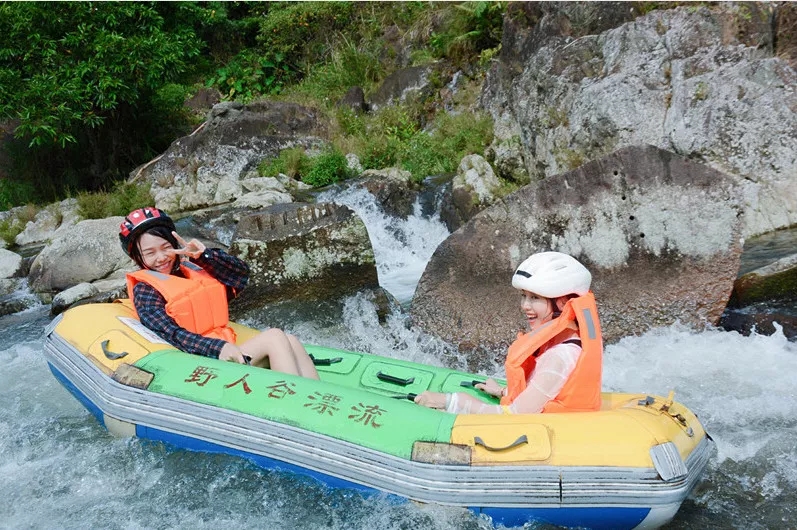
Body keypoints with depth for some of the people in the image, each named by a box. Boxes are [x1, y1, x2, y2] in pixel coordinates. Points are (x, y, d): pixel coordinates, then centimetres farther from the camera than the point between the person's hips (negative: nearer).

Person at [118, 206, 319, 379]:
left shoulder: (192, 268, 18)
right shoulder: (145, 290, -1)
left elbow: (241, 273, 7)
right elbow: (171, 334, -16)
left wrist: (204, 255, -9)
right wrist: (218, 348, -31)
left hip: (228, 346, 7)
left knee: (290, 341, -16)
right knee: (274, 337, -22)